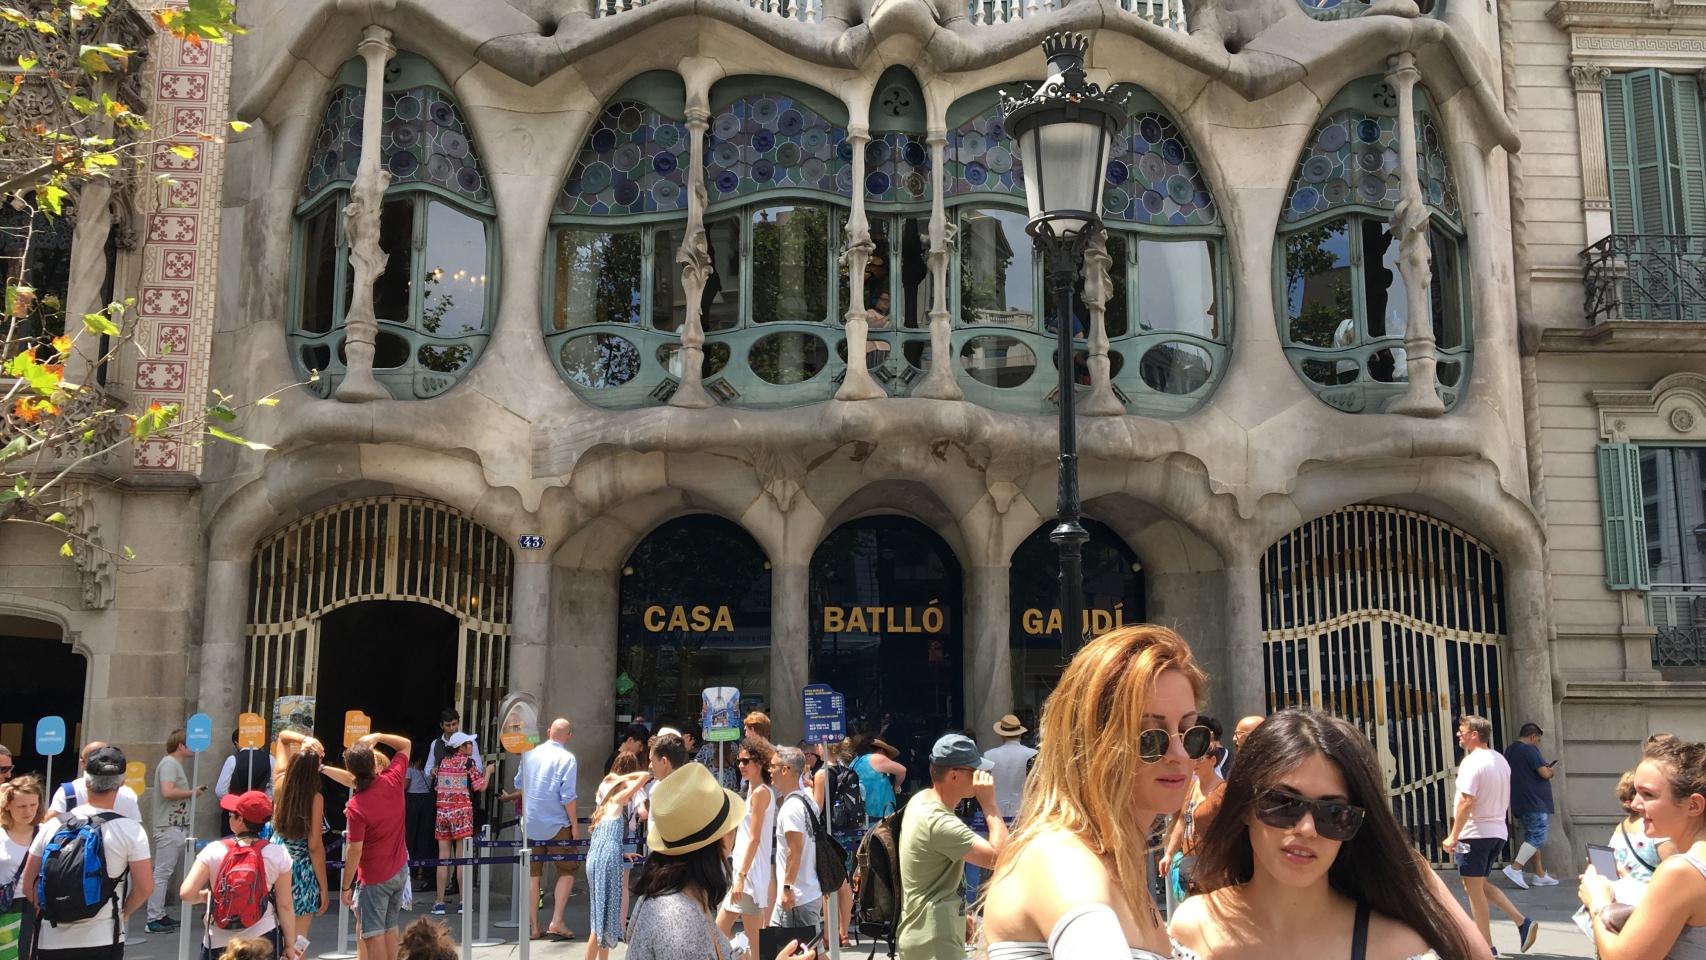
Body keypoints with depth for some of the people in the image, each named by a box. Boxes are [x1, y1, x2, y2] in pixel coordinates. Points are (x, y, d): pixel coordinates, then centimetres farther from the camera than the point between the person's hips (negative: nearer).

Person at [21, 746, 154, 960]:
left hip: (51, 940, 3)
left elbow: (28, 883, 8)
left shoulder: (54, 825, 1)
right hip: (103, 941, -3)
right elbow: (145, 887, -8)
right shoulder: (130, 829, -8)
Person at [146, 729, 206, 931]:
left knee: (165, 872, 12)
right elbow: (167, 792, -25)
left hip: (177, 827, 10)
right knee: (162, 873, -8)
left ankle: (160, 915, 17)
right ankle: (154, 919, -6)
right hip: (169, 828, -10)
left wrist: (193, 792, 9)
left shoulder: (175, 764, 19)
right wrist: (192, 793, -14)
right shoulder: (169, 763, -13)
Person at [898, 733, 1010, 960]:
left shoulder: (920, 800, 7)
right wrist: (989, 803, -22)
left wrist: (960, 916, 23)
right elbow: (999, 856, -29)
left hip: (920, 931, 10)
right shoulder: (939, 822, -25)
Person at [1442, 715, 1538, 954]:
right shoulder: (1500, 760, 11)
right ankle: (1523, 922, 9)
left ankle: (1487, 947, 4)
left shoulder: (1472, 762, -17)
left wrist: (1453, 836, -18)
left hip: (1475, 833, -9)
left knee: (1474, 889, 0)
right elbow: (1505, 800, 18)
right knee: (1480, 885, 20)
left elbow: (1466, 803, -22)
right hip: (1497, 831, 9)